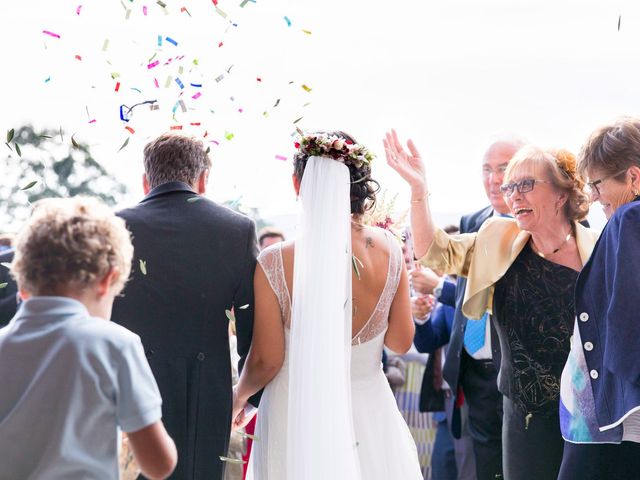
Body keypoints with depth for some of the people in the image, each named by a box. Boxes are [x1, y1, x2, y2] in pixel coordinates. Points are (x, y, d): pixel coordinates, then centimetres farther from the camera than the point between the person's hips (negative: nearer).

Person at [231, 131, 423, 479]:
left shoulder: (275, 264, -16)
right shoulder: (387, 249, -9)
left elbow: (266, 361, -10)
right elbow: (400, 341, 1)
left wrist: (238, 397, 11)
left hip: (297, 420, -2)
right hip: (370, 419, 2)